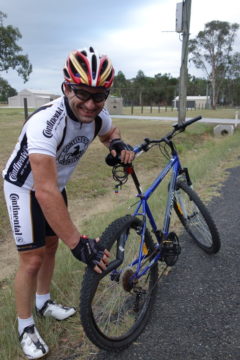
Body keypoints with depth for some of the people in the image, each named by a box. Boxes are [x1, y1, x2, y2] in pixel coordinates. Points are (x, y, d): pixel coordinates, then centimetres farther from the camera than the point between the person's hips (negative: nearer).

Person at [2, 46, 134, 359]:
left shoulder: (98, 115, -18)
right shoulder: (46, 122, -39)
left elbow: (109, 132, 9)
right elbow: (45, 193, -45)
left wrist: (118, 145, -16)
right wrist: (79, 243, -46)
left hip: (56, 184, 7)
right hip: (27, 188, -6)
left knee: (51, 245, 17)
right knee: (32, 259, -6)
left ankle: (43, 303, 41)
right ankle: (26, 327, 18)